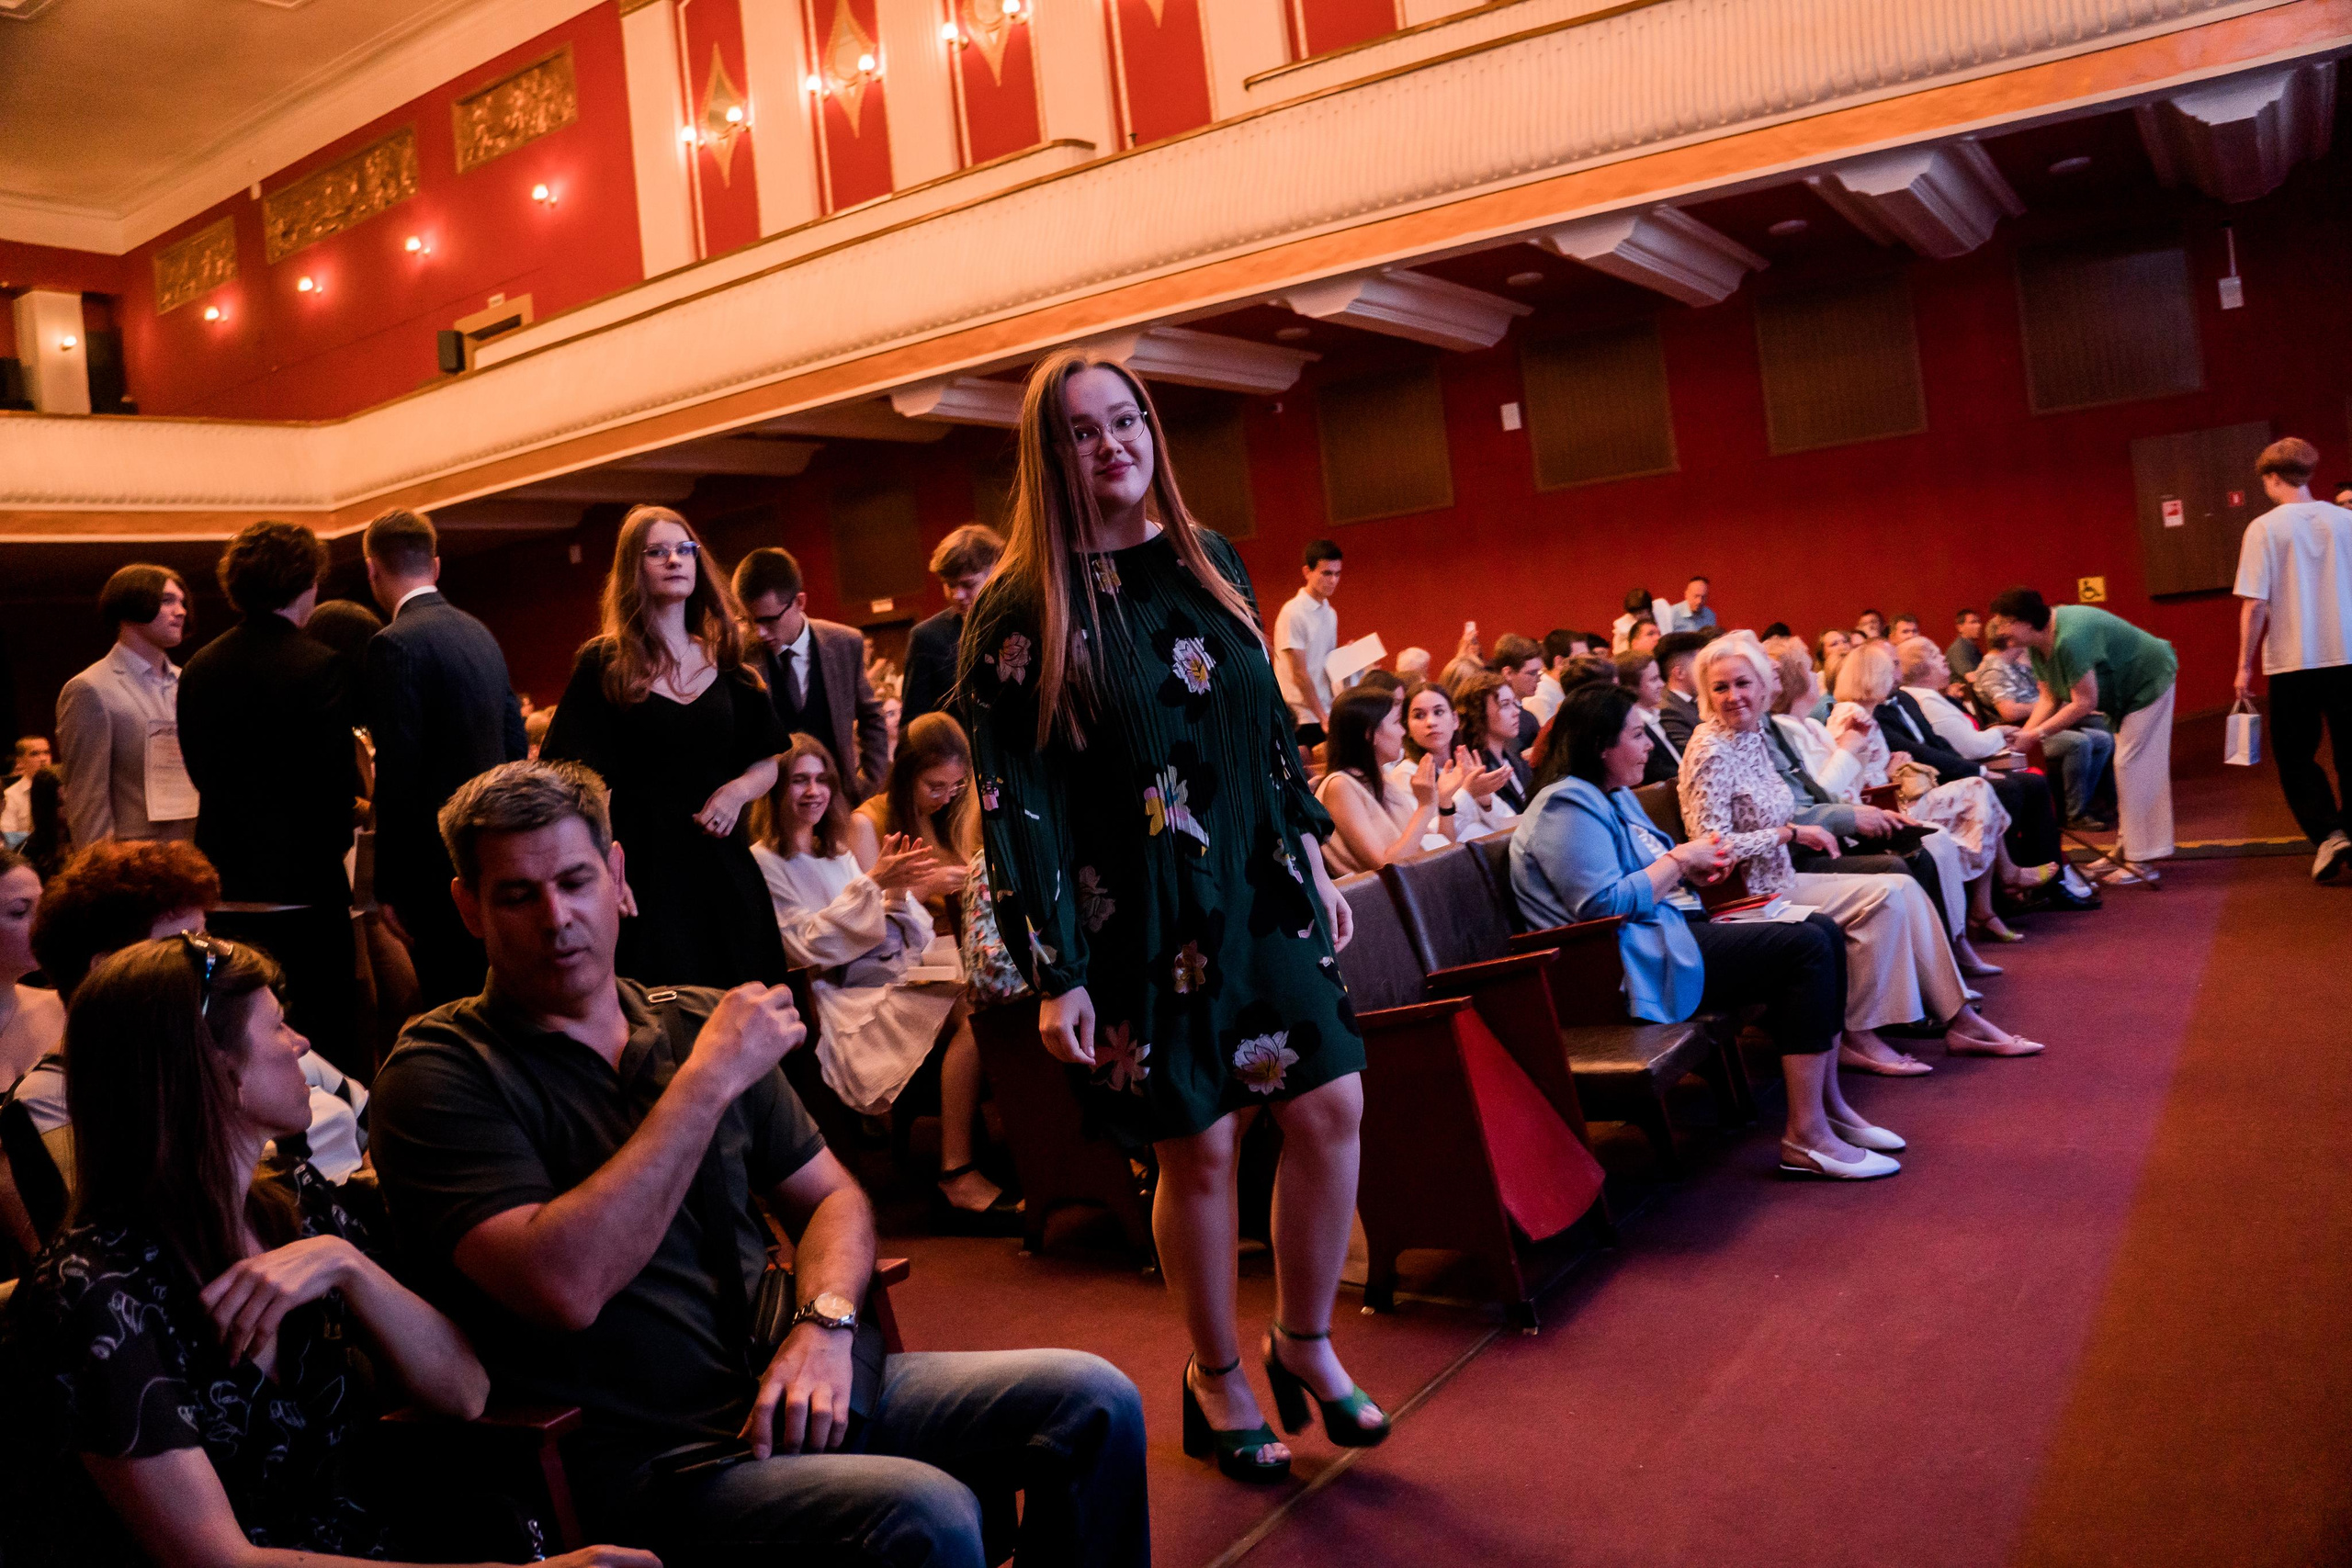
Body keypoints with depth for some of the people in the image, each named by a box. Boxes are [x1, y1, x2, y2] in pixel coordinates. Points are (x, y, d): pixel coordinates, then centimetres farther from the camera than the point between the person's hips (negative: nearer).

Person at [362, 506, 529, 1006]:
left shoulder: (395, 644, -12)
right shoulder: (480, 633, 12)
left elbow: (397, 773, -16)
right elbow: (517, 743, 17)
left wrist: (390, 886, -12)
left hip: (440, 864, -8)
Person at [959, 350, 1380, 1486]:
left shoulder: (1208, 560, 7)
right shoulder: (1022, 609, -8)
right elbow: (1011, 798, -10)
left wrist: (1313, 861, 13)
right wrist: (1053, 974, -13)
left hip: (1261, 892, 5)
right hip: (1140, 916, -5)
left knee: (1332, 1108, 2)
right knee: (1199, 1147, 3)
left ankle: (1305, 1343, 25)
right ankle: (1216, 1380, 27)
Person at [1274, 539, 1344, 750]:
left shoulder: (1331, 614, 13)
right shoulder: (1293, 612, -10)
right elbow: (1299, 674, -13)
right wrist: (1323, 717, -14)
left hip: (1326, 714, 7)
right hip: (1302, 718, -7)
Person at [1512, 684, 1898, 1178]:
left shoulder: (1614, 795, 19)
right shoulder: (1568, 809, -15)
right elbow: (1603, 905, -24)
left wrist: (1697, 867, 7)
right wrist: (1679, 860, -13)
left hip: (1671, 931, 11)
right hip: (1641, 963, -11)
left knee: (1824, 930, 3)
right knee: (1806, 947, -19)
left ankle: (1827, 1103, 7)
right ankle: (1805, 1137, -18)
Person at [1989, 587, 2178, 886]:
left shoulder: (2069, 639, -35)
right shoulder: (2039, 645, -4)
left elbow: (2085, 701, -32)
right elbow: (2049, 698, -3)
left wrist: (2039, 732, -29)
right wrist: (2025, 732, -17)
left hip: (2150, 682, -10)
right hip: (2128, 689, 10)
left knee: (2132, 765, -11)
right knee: (2129, 765, 15)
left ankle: (2142, 863, -8)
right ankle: (2129, 851, 24)